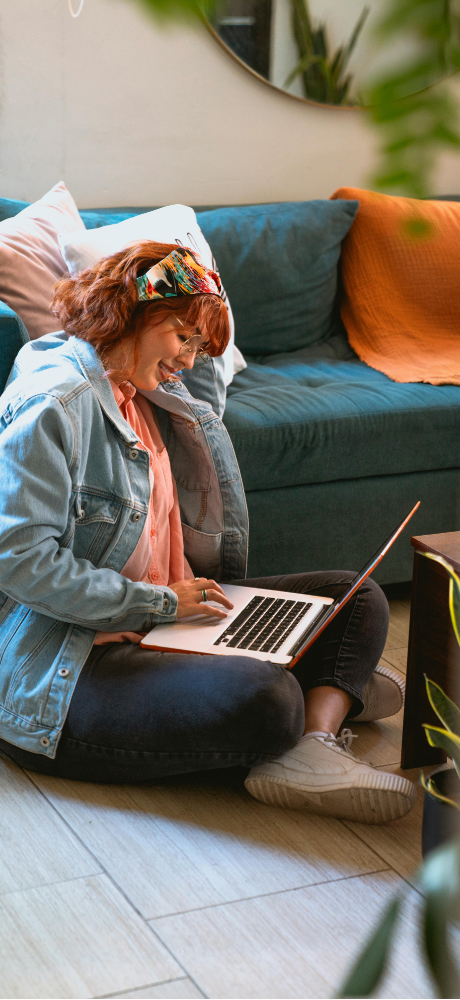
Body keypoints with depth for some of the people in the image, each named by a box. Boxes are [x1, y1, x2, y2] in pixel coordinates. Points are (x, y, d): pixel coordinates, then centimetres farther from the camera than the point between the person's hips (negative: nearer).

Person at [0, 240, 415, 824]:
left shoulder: (145, 396, 15)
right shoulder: (54, 403, -14)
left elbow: (206, 406, 40)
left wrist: (202, 348, 19)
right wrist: (159, 602, -16)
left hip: (169, 619, 11)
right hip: (68, 663, -11)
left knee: (359, 600, 5)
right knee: (266, 699, -36)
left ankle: (314, 743, -18)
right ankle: (331, 694, -3)